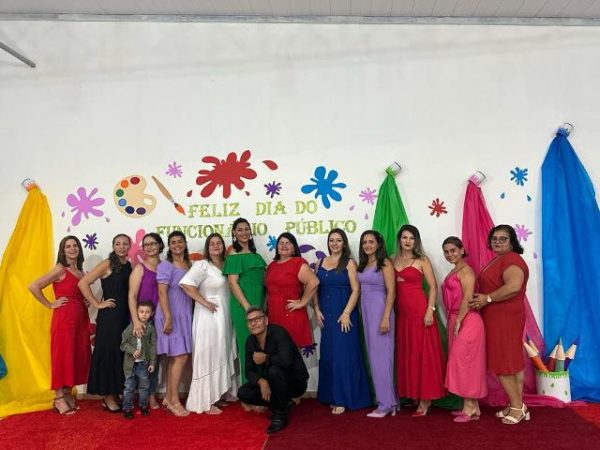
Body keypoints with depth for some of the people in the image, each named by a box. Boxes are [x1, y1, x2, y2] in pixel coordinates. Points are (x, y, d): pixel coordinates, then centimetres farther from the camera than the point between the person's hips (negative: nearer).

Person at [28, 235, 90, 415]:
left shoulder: (80, 271, 13)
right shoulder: (60, 269, -8)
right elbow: (33, 287, -15)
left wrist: (89, 301, 4)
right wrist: (50, 304, -10)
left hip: (80, 318, 7)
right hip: (64, 318, -7)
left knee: (78, 356, 10)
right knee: (62, 356, -1)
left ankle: (67, 394, 23)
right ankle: (59, 398, 9)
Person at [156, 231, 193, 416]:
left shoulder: (189, 264, 11)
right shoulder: (165, 266, -8)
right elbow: (162, 293, -14)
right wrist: (168, 318, -20)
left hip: (184, 315, 7)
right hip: (171, 315, -7)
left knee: (175, 357, 12)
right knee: (181, 356, -7)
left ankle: (168, 397, 22)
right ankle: (174, 401, 3)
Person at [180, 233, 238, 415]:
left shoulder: (225, 266, 11)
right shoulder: (202, 265, -11)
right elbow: (186, 283, -24)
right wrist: (205, 302, -20)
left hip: (223, 317, 8)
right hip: (209, 316, -8)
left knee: (220, 356, 14)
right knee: (208, 357, -3)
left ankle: (215, 396, 26)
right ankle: (205, 402, 7)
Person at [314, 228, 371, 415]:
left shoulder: (349, 263, -3)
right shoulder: (321, 262, 11)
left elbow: (356, 290, -9)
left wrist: (346, 314, -16)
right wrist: (317, 310, 0)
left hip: (343, 314, -5)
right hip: (326, 315, 5)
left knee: (343, 354, -2)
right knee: (328, 355, 9)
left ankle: (343, 399, 8)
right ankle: (332, 396, 21)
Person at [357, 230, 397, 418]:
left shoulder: (385, 263, -8)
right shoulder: (362, 264, 13)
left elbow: (391, 292, -13)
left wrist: (386, 318, -18)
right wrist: (363, 313, 7)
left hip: (380, 309, -7)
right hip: (366, 310, 7)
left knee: (381, 355, -3)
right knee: (373, 355, 10)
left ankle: (386, 403, 8)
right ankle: (388, 400, 21)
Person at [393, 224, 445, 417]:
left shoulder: (422, 260, -2)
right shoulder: (393, 260, 10)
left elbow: (433, 287, -4)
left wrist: (430, 311, -13)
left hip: (419, 310, -5)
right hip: (401, 312, 5)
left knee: (422, 352, -1)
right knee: (405, 353, 9)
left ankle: (425, 399, 6)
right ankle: (411, 393, 21)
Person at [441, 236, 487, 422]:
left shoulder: (466, 270, -10)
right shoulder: (453, 272, 17)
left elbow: (467, 298, -19)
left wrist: (458, 322, -19)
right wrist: (452, 322, 12)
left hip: (466, 321, -9)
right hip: (455, 321, 9)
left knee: (464, 361, -7)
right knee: (463, 362, 11)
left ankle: (470, 407, 2)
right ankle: (472, 406, 18)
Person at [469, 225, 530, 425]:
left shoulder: (512, 260, -15)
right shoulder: (497, 261, 18)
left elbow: (513, 287, -29)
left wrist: (487, 299, -21)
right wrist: (483, 298, 8)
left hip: (505, 318, -10)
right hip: (497, 318, 10)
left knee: (503, 363, -5)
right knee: (512, 362, 12)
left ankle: (517, 407, 6)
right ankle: (517, 405, 19)